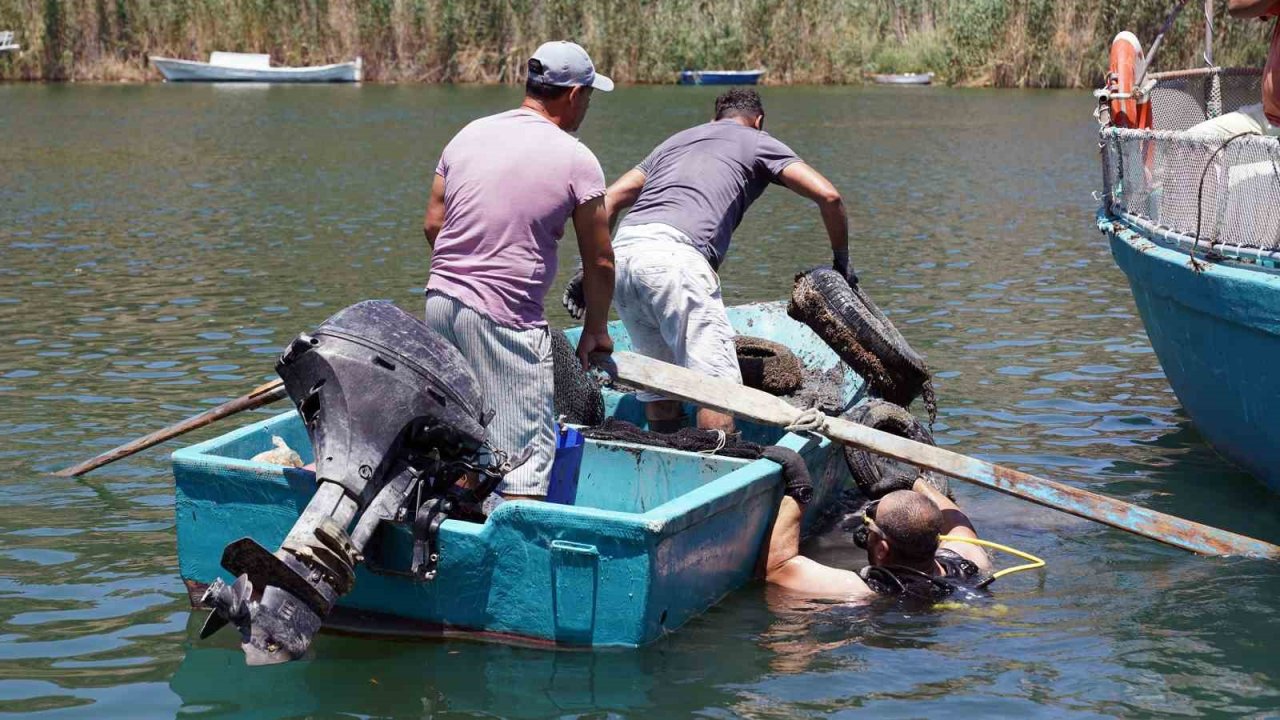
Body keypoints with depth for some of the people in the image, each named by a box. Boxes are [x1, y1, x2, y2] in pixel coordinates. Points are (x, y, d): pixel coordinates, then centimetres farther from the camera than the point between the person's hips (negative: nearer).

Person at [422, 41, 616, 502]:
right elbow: (599, 262, -1)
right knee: (527, 452, -3)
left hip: (440, 302, 7)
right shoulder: (577, 160, -6)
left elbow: (432, 224, 12)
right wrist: (596, 330, 13)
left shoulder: (469, 135, 11)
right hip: (505, 320, -7)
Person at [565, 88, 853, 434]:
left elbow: (610, 199, 27)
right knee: (717, 380, -5)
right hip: (675, 254, -6)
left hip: (622, 250, 6)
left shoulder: (676, 140, 35)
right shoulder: (757, 141, 21)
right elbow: (827, 195, 11)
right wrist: (841, 261, 23)